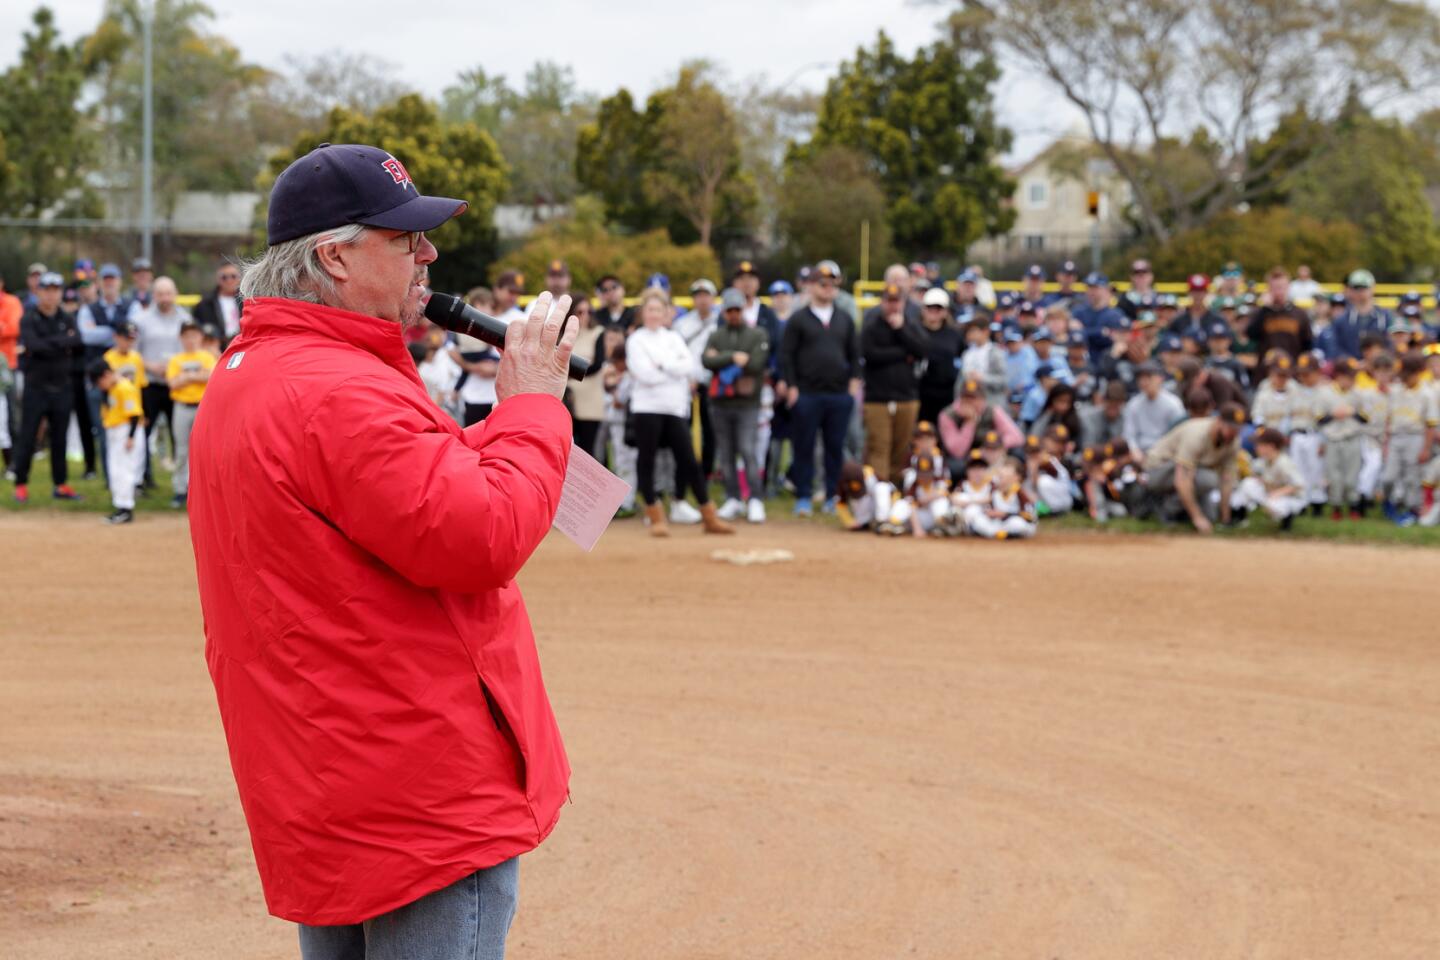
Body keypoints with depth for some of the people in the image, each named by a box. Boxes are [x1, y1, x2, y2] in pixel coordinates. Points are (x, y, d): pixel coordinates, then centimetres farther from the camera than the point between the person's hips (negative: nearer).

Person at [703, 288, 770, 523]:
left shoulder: (757, 335, 3)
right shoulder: (716, 336, 11)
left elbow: (756, 363, -11)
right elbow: (706, 360, -6)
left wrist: (721, 360, -7)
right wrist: (734, 357, -15)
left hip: (747, 403, -3)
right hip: (720, 404, 3)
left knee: (748, 451, -11)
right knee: (726, 453, 6)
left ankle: (755, 501, -8)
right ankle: (733, 500, 15)